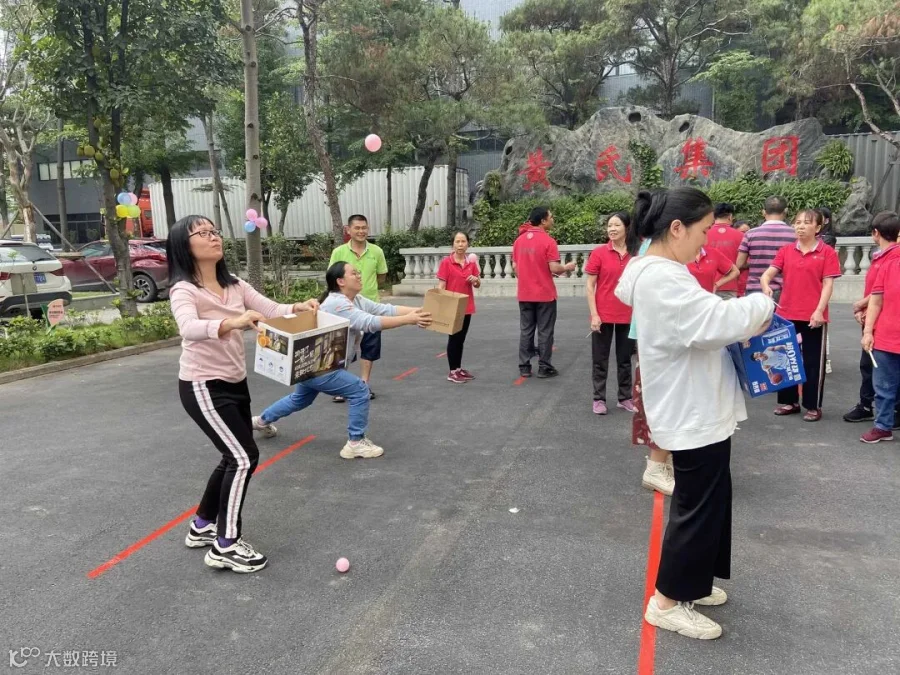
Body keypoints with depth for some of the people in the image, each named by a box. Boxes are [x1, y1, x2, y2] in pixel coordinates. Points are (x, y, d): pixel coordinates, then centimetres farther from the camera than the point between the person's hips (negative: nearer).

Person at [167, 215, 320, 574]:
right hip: (202, 387, -8)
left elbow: (272, 309, -5)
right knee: (244, 456, -12)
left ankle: (202, 526, 35)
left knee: (235, 458, 16)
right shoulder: (184, 290, -17)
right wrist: (231, 322, -55)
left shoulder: (235, 285, 5)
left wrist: (298, 308, -26)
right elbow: (189, 328, -38)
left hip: (235, 382, 8)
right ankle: (226, 545, 2)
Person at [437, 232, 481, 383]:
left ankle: (459, 368, 24)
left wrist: (476, 280, -10)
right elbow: (441, 285, -10)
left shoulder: (472, 262, 5)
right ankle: (452, 372, 9)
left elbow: (478, 285, 13)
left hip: (467, 306, 5)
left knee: (461, 338, 13)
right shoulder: (446, 262, -8)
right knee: (454, 338, 1)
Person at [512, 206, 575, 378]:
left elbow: (515, 266, 9)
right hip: (545, 294, -5)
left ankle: (524, 367, 13)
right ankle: (544, 368, 8)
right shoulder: (548, 241, -13)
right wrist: (567, 267, 2)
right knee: (545, 332, 3)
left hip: (524, 294, 5)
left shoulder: (519, 240, 5)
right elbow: (554, 268, -17)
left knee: (526, 330, 10)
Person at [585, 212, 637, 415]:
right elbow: (589, 286, -5)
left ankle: (625, 397, 26)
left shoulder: (636, 254, 1)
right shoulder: (599, 253, -7)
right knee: (600, 359, 7)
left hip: (628, 316, 3)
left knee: (625, 359, 13)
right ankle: (599, 399, 17)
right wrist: (594, 314, -11)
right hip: (603, 315, -2)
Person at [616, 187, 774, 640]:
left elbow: (699, 326, 16)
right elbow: (716, 322, -31)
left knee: (709, 501, 23)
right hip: (693, 415, -11)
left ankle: (689, 582, 40)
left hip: (697, 410, 11)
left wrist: (748, 318, 2)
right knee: (697, 507, 3)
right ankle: (666, 602, 20)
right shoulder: (662, 279, -24)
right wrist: (763, 304, -12)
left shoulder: (660, 272, 11)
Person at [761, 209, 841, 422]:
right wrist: (766, 285, -24)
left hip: (814, 317, -4)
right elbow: (767, 274, -1)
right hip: (786, 314, 4)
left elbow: (828, 284, -6)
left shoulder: (827, 252, -3)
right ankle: (789, 401, 26)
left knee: (813, 362, 5)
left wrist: (819, 311, -16)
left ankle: (813, 406, 16)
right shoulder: (786, 251, 6)